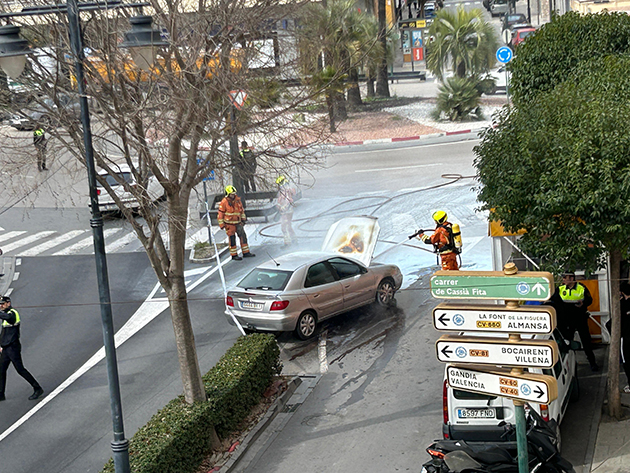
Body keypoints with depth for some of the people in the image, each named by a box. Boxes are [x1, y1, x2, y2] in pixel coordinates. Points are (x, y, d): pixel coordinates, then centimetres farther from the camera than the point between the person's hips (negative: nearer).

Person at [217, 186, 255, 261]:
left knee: (243, 236, 4)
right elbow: (220, 214, -10)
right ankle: (234, 255, 10)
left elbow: (241, 209, 17)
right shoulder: (224, 202, -14)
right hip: (229, 223, -6)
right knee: (232, 239, 0)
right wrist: (221, 225, -11)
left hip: (238, 222, 6)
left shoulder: (237, 200, 3)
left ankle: (246, 252, 13)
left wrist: (243, 219, 17)